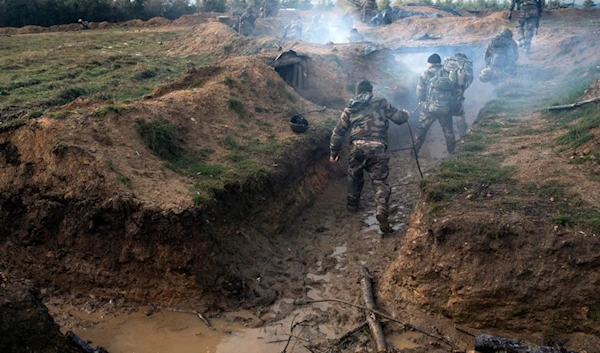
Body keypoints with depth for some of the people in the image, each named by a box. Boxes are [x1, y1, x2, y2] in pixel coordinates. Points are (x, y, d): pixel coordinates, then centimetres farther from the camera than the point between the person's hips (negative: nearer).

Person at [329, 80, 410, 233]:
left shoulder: (350, 108, 18)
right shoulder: (380, 102, 10)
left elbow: (338, 131, 16)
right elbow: (399, 118, 10)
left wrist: (334, 152, 23)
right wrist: (405, 113, 34)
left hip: (357, 146, 3)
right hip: (377, 147, -2)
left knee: (354, 177, 26)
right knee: (380, 181, 2)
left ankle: (352, 205, 40)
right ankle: (382, 212, -16)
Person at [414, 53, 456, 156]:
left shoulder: (426, 74, -6)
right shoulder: (448, 74, 4)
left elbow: (419, 91, -3)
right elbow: (453, 90, 9)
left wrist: (422, 100, 16)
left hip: (429, 108, -3)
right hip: (445, 108, 3)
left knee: (421, 130, 9)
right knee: (448, 130, 15)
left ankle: (414, 151, 12)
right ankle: (453, 152, 20)